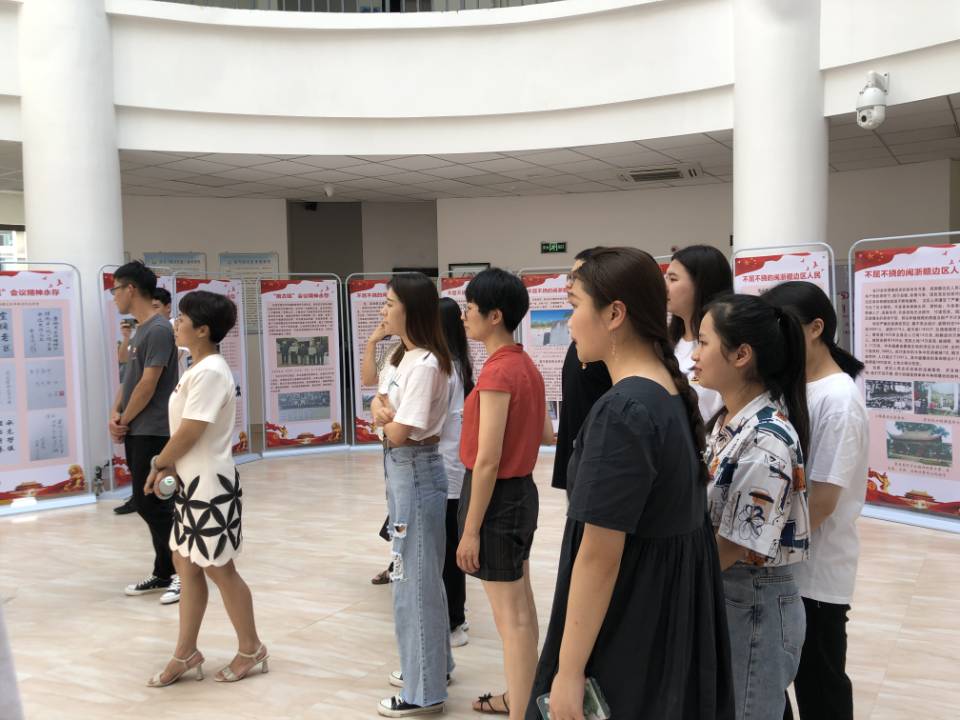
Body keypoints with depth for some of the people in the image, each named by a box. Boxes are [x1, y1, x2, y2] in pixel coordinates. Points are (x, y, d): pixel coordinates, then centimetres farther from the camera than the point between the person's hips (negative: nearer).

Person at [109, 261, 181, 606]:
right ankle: (164, 573, 20)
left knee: (151, 503, -6)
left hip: (153, 433, -9)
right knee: (148, 503, 12)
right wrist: (115, 415, 3)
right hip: (136, 432, 9)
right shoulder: (140, 330, 15)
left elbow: (148, 385, -18)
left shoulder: (159, 330, -15)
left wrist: (124, 420, -7)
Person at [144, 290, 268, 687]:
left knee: (218, 569, 3)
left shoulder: (210, 372, -21)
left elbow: (189, 433, -21)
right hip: (193, 483, 10)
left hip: (210, 486, -10)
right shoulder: (197, 369, 10)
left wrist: (157, 464, -7)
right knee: (187, 564, 15)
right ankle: (186, 653, 27)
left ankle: (251, 649, 21)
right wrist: (169, 467, 5)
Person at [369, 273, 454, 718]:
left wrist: (384, 417, -1)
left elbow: (398, 433, -22)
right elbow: (384, 409, 12)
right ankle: (429, 664, 35)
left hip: (415, 472, -10)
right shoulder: (405, 358, 10)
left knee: (414, 577, 0)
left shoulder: (424, 365, -21)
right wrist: (385, 412, -10)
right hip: (402, 470, 10)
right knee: (417, 573, 19)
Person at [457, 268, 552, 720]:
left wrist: (470, 530, -18)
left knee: (510, 616, 0)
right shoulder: (525, 364, 7)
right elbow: (545, 434, 11)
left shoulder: (497, 371, -21)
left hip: (497, 497, -10)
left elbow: (487, 461, -22)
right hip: (521, 492, 10)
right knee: (521, 605, 19)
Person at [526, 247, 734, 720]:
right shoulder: (675, 395, 5)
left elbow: (599, 555, -24)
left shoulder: (622, 411, -23)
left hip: (626, 628, -9)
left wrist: (569, 670, -19)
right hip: (669, 609, 9)